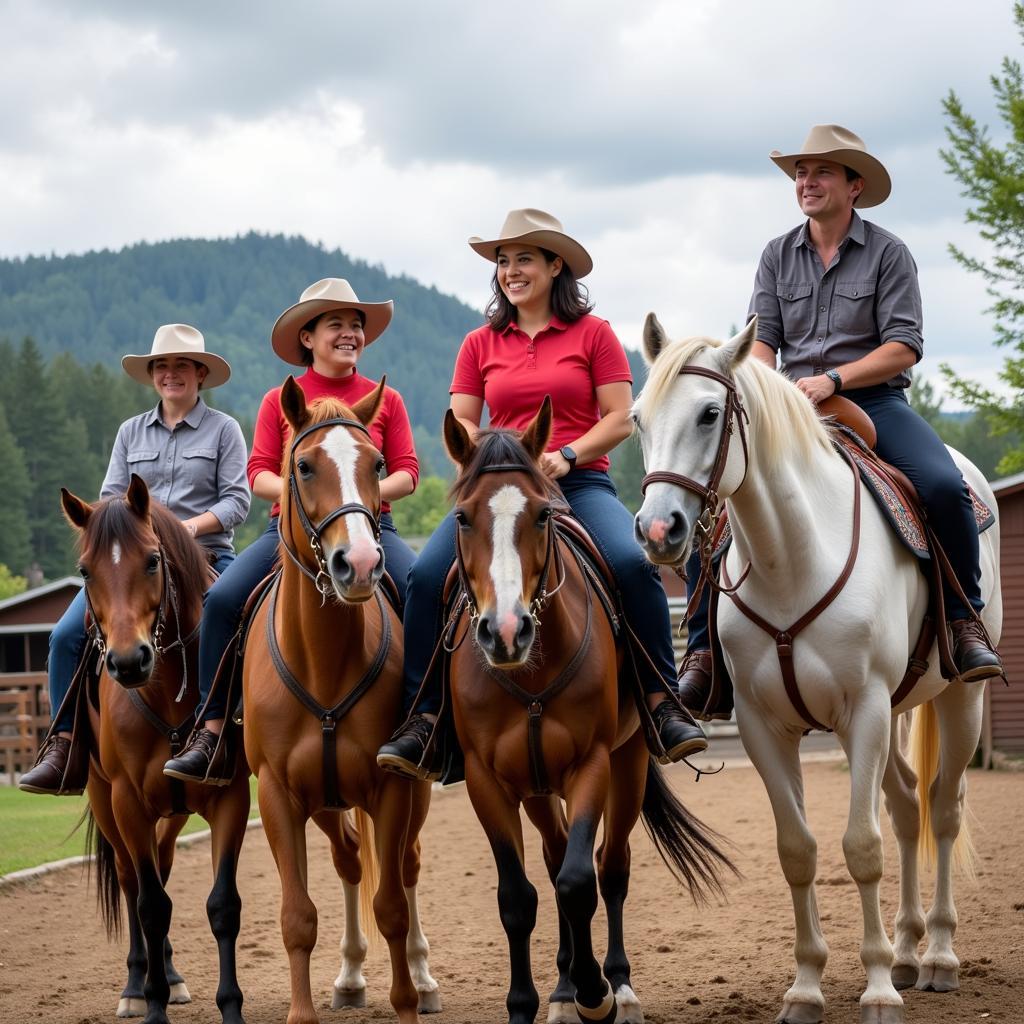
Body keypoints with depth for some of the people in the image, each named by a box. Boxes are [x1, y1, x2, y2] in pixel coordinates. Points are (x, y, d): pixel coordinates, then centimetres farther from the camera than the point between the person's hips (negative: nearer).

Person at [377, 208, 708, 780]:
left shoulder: (592, 334, 6)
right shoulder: (481, 344, 14)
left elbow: (620, 419, 1)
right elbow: (460, 426, 10)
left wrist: (567, 456, -15)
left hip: (580, 482, -2)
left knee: (632, 564, -32)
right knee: (427, 576, -21)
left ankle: (664, 702, -19)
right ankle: (422, 721, -12)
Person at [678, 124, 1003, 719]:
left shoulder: (888, 254, 1)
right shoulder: (778, 256, 11)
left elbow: (904, 346, -7)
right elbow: (762, 339, 5)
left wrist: (833, 379, -19)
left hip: (875, 402, -3)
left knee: (944, 485, -30)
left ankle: (965, 621, -12)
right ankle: (705, 654, -12)